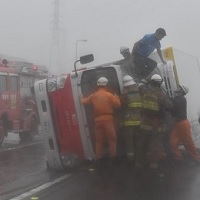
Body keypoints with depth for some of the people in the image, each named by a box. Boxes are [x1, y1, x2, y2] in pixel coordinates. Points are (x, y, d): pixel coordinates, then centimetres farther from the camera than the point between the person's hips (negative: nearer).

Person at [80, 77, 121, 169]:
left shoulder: (93, 95, 8)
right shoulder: (109, 95, -5)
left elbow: (84, 101, 21)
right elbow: (117, 104, -6)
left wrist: (82, 99, 44)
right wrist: (116, 97, 13)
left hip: (98, 120, 4)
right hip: (107, 119, -4)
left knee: (99, 140, 12)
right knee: (111, 138, 3)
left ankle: (99, 158, 14)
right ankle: (112, 156, 2)